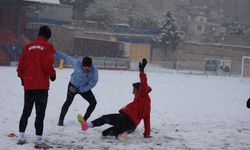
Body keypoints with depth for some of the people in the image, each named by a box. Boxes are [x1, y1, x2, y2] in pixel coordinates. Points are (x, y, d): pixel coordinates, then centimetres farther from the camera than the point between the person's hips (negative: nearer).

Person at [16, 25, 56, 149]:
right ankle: (39, 140, -6)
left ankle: (21, 137, 19)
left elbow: (21, 64, 7)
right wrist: (52, 74, 2)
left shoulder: (28, 46, 8)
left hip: (28, 84, 5)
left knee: (26, 111, 16)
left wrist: (22, 77, 20)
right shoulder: (48, 47, -6)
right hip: (41, 85, -5)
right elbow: (47, 64, -15)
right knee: (40, 112, -3)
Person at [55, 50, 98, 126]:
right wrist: (56, 52, -9)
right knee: (68, 101, -16)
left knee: (93, 102, -7)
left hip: (85, 88, 2)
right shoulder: (77, 63, -29)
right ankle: (61, 120, -5)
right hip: (73, 85, -2)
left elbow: (91, 84, -22)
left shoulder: (94, 71, -28)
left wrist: (78, 90, -26)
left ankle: (84, 120, 7)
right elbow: (66, 57, -13)